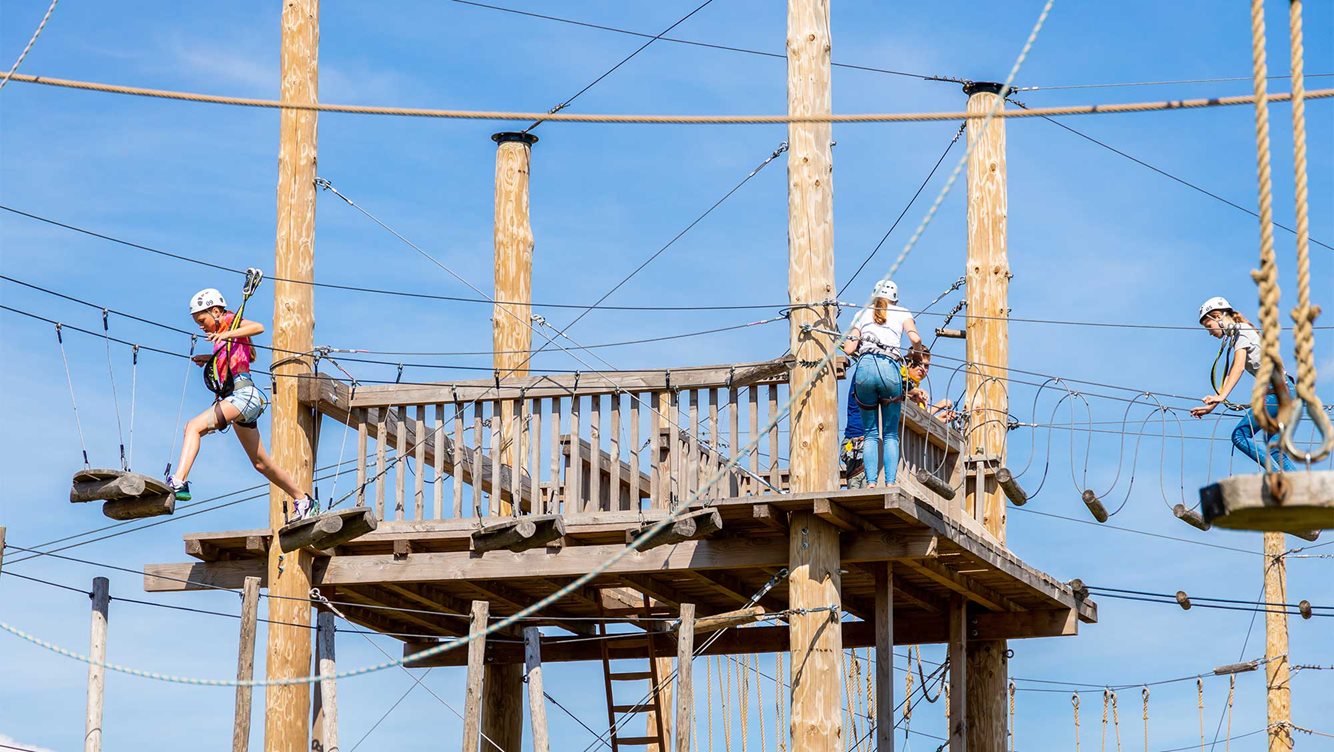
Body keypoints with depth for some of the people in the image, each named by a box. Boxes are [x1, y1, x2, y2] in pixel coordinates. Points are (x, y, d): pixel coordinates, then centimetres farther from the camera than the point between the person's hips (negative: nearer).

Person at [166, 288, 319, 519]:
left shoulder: (231, 321, 0)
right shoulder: (221, 337, 23)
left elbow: (259, 327, -20)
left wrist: (227, 335, -31)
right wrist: (210, 360, 24)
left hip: (244, 394, -11)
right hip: (239, 400, 11)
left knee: (194, 426, -26)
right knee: (261, 463, 18)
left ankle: (179, 482, -40)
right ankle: (303, 500, 28)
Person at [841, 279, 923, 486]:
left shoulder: (862, 314, 21)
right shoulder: (902, 313, 19)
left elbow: (849, 349, 12)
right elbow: (915, 339, 2)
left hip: (865, 368, 1)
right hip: (890, 368, -1)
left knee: (870, 433, 8)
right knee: (890, 434, 7)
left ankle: (871, 483, -5)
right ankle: (890, 483, -7)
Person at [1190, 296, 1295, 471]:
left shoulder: (1241, 330, -4)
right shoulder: (1236, 336, 24)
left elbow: (1239, 367, -17)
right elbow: (1230, 375, 23)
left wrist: (1221, 397, -27)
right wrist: (1212, 404, 16)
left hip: (1278, 390, -10)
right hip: (1281, 392, 10)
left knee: (1240, 435, -14)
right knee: (1274, 450, 5)